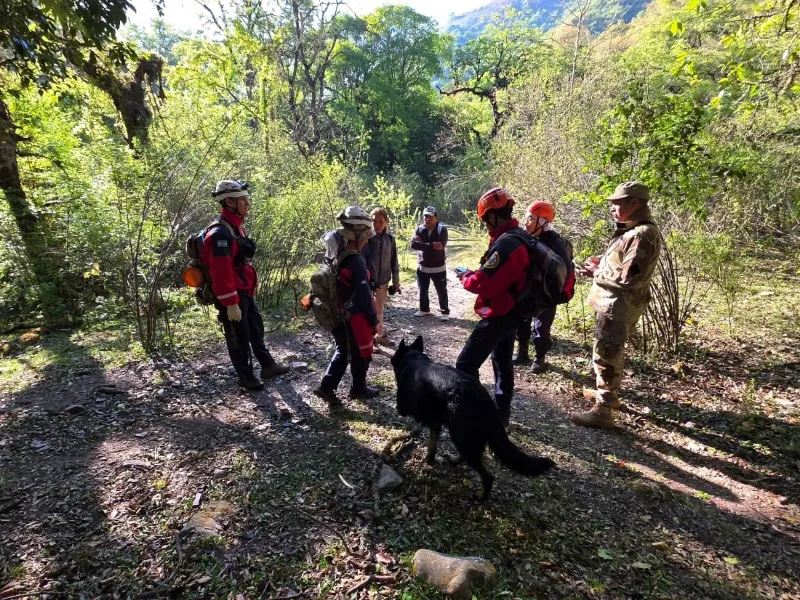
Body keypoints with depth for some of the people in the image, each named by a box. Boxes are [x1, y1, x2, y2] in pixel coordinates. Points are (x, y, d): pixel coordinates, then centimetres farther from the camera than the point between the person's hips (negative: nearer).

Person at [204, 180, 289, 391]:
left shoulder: (236, 227, 10)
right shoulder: (220, 233, -23)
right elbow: (220, 272, -27)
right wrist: (231, 304, -25)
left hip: (245, 292, 10)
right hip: (232, 296, -10)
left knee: (256, 329, 20)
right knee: (239, 338, 6)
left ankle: (268, 366, 36)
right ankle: (246, 377, 24)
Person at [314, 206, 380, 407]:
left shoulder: (333, 257, 2)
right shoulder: (356, 262, -24)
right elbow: (364, 296, -21)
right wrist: (373, 320, -10)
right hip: (354, 318, -8)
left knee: (342, 352, 20)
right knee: (361, 354, 13)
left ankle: (327, 387, 16)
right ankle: (359, 388, 29)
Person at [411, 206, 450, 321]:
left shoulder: (442, 229, -12)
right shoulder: (419, 229, -3)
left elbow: (440, 247, -25)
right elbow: (413, 244, -19)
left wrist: (423, 245, -19)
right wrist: (431, 245, -26)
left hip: (438, 267, -3)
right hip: (422, 267, 3)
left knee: (441, 291, 8)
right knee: (423, 290, 16)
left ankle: (445, 311, 23)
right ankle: (424, 309, 35)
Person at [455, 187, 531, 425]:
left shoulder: (506, 244, -26)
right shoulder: (518, 237, 7)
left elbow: (483, 284, -29)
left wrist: (466, 276, -10)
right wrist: (475, 273, 2)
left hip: (498, 316, -11)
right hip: (511, 313, 11)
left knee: (465, 365, -3)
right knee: (502, 362, 20)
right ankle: (502, 412, 33)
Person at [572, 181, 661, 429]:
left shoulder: (643, 235, -20)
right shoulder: (631, 230, 13)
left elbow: (629, 278, -25)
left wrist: (596, 273, -12)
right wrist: (599, 261, 4)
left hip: (618, 306, -11)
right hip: (612, 303, 11)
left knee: (606, 356, -6)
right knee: (611, 353, 23)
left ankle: (602, 412, 2)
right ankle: (609, 392, 40)